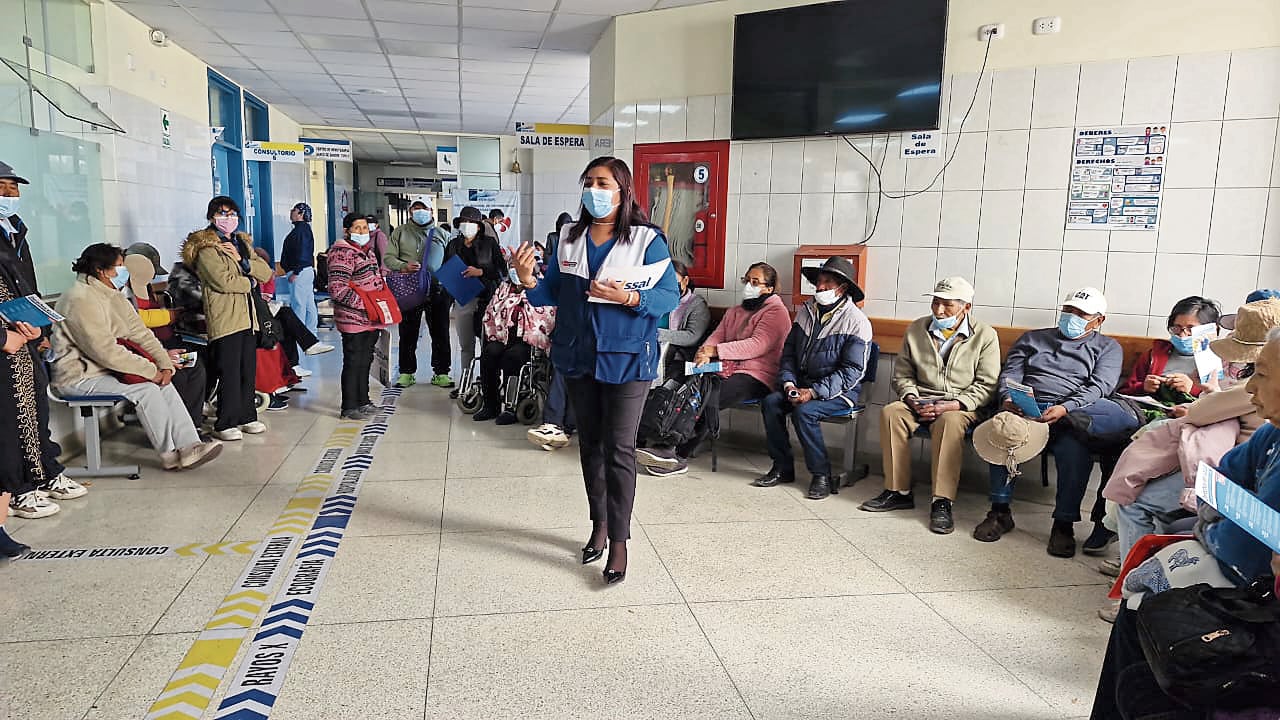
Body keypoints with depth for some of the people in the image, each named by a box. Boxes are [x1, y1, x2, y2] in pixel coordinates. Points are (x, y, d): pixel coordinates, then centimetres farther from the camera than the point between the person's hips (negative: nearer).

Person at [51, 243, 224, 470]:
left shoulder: (113, 296, 12)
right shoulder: (81, 299, -19)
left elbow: (140, 333, 7)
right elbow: (105, 351, -26)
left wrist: (165, 364, -8)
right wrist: (151, 370, -22)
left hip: (107, 369, 9)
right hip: (80, 377, -9)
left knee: (164, 385, -9)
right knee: (146, 389, -24)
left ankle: (189, 446, -15)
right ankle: (170, 455, -15)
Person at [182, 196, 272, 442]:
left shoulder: (242, 243, 19)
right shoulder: (205, 247, -4)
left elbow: (266, 273, 8)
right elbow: (223, 281, -17)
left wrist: (242, 260, -7)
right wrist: (250, 282, -1)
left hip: (248, 317, 7)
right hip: (224, 318, -7)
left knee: (248, 370, 10)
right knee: (229, 373, -6)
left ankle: (246, 417, 21)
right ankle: (224, 424, 2)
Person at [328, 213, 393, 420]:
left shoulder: (367, 250, 16)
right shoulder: (342, 252, -13)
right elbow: (337, 288, -20)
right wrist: (363, 304, -23)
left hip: (371, 319, 9)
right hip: (353, 319, -9)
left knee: (365, 360, 16)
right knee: (353, 362, -3)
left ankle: (363, 401, 27)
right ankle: (349, 408, 5)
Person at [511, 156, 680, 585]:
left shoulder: (647, 240, -9)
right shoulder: (570, 239, 5)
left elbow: (671, 297, -11)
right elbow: (552, 295, 7)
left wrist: (630, 298, -27)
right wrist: (529, 281, -14)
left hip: (626, 360, -5)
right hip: (578, 358, 5)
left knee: (619, 449, -3)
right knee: (589, 443, 16)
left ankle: (619, 541, 8)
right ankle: (599, 524, 32)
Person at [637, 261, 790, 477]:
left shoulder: (776, 311, 2)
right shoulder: (734, 312, 28)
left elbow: (758, 345, -14)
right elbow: (716, 336, 14)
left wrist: (715, 350, -21)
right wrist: (704, 353, -12)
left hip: (755, 376, -6)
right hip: (726, 371, 7)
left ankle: (678, 455, -30)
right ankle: (669, 446, -32)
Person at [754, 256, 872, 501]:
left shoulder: (855, 321, -11)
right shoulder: (806, 312, 8)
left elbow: (851, 371, -15)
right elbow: (789, 353, 13)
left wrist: (815, 392, -22)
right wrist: (789, 384, -5)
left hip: (840, 390, -6)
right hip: (803, 384, 6)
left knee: (804, 412, -30)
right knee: (770, 402, -17)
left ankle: (821, 475, -13)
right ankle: (782, 468, -6)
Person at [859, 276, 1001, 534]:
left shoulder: (985, 336, -1)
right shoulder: (916, 330, 8)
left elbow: (986, 385, -6)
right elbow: (902, 374, 12)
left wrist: (956, 404, -20)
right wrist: (911, 398, -9)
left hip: (963, 406, -3)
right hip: (921, 401, 4)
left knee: (949, 421, -38)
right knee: (891, 413, -27)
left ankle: (942, 502, -34)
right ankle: (898, 492, -20)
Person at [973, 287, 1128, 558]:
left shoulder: (1108, 348, 18)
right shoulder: (1032, 339, 26)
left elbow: (1099, 386, 1)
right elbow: (1010, 374, 15)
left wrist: (1065, 409, -18)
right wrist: (1008, 399, -9)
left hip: (1075, 412, -1)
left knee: (1074, 446, -36)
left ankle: (1064, 524, -23)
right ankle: (1000, 512, -20)